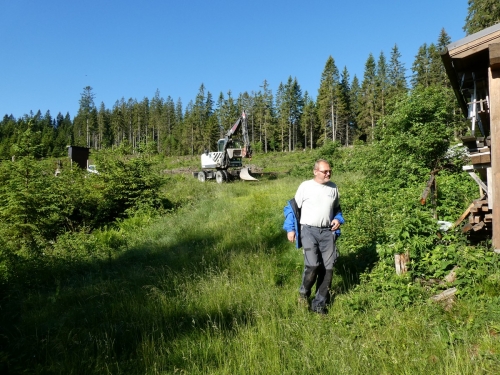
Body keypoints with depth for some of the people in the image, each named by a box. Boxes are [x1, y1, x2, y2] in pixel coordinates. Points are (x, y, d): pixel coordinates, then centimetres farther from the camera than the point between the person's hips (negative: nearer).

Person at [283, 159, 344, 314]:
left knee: (328, 267, 2)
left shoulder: (333, 188, 9)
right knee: (312, 265, -17)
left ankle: (319, 303, 17)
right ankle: (304, 292, 14)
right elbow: (292, 207, 2)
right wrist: (290, 229, -4)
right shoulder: (305, 186, -3)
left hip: (327, 232, 4)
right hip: (309, 230, -4)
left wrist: (338, 219, 3)